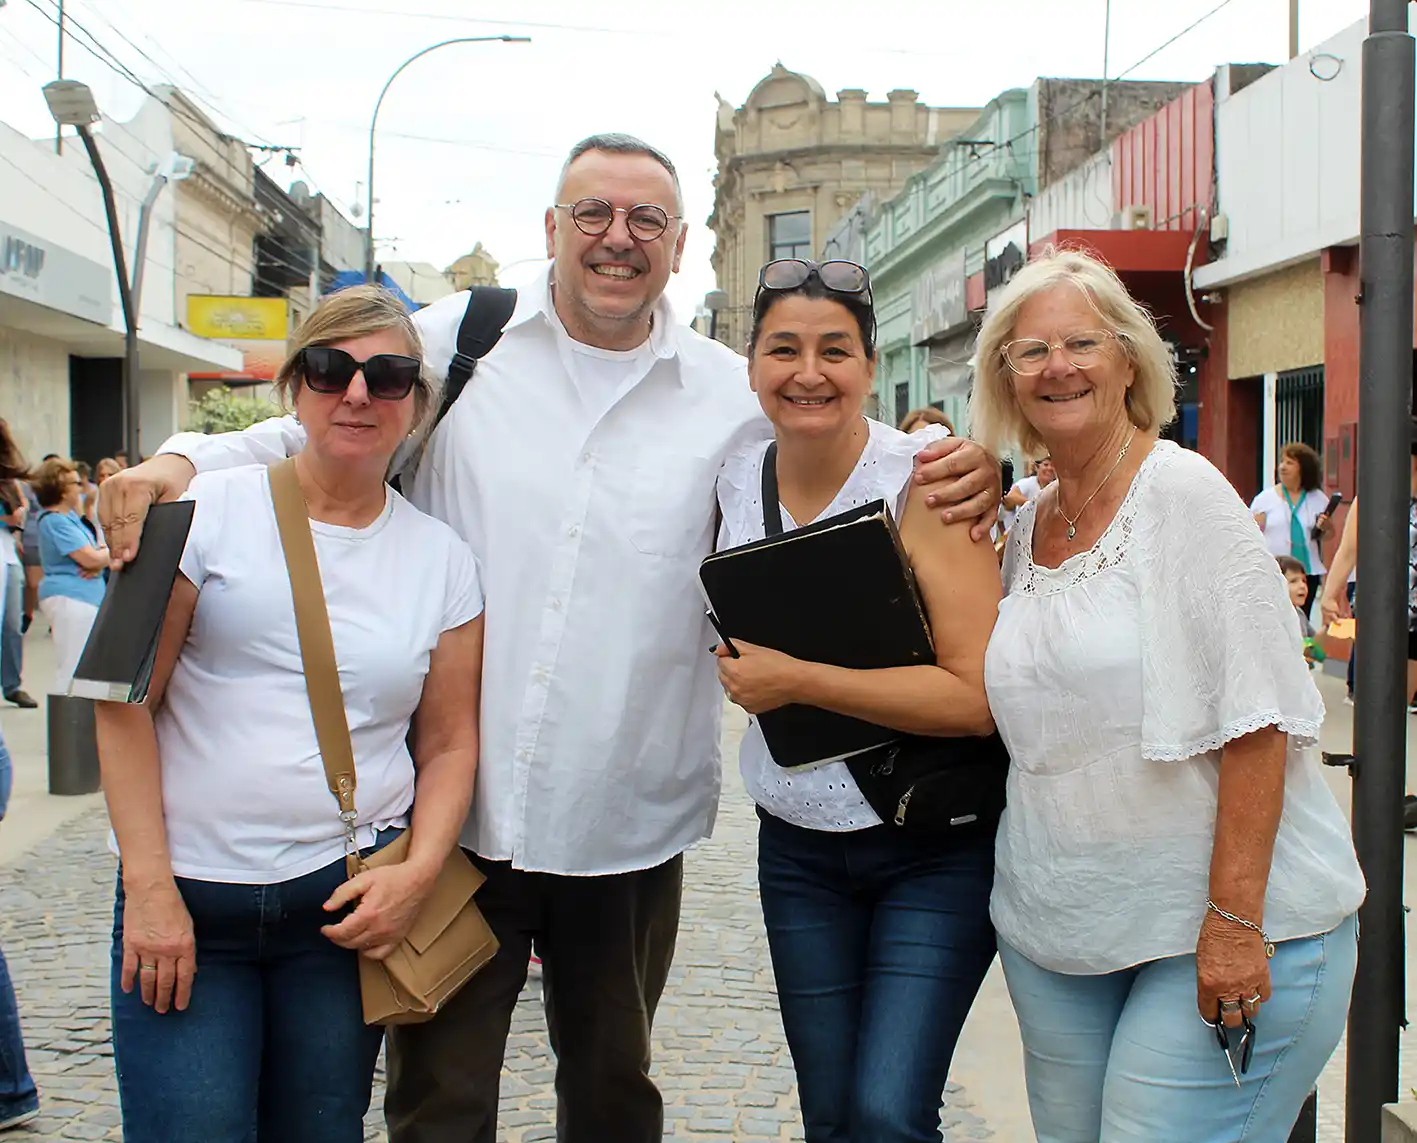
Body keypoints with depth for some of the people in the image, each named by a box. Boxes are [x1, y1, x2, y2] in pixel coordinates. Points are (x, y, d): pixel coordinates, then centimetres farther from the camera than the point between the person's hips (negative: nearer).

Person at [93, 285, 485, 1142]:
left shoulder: (442, 557, 6)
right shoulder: (208, 513, -2)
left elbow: (451, 742, 9)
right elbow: (126, 701, -3)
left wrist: (419, 870, -7)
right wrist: (149, 886, -9)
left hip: (346, 908, 2)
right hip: (189, 901, -2)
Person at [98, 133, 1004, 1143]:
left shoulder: (736, 394, 3)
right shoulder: (458, 340, 0)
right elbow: (313, 436, 9)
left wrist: (959, 479, -9)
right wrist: (182, 461, -8)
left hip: (630, 823, 2)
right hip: (453, 809, -1)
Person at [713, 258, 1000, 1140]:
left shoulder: (923, 481, -15)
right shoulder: (737, 482, 2)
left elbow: (977, 696, -23)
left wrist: (797, 680, -23)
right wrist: (742, 664, 2)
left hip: (935, 848, -5)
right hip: (799, 848, 5)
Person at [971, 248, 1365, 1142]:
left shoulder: (1184, 491, -10)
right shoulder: (1026, 528, 10)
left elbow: (1257, 719, -16)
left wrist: (1234, 919, -20)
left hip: (1222, 931, -6)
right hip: (1057, 927, 6)